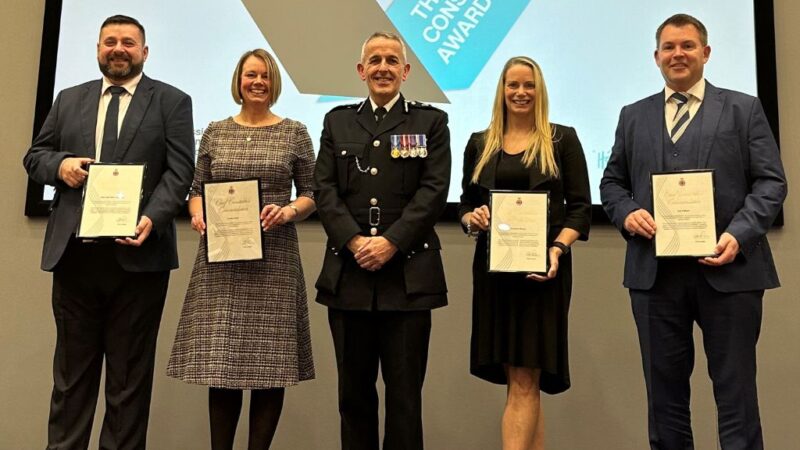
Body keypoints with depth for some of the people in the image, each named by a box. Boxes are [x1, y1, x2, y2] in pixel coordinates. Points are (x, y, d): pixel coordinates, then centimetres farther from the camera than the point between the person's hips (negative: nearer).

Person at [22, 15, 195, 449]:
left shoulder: (172, 102, 4)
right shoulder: (69, 100, 16)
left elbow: (179, 171, -6)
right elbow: (34, 156, 18)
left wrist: (152, 218, -21)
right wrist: (59, 164, -6)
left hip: (137, 252, -3)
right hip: (74, 251, 4)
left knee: (130, 373, 7)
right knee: (71, 368, 13)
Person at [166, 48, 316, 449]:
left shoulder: (295, 133, 6)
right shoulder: (215, 132, 11)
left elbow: (311, 194, 6)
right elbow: (196, 189, 13)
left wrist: (289, 211, -14)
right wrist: (197, 214, -8)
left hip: (273, 257, -1)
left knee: (269, 359, 1)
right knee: (219, 360, 2)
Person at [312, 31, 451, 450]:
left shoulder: (431, 121, 8)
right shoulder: (337, 121, 14)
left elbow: (434, 191, -4)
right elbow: (324, 188, 3)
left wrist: (391, 242, -14)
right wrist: (354, 241, -11)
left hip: (409, 274, -2)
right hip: (348, 272, 2)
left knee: (404, 390, 4)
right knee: (354, 388, 11)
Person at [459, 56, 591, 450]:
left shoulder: (562, 139, 4)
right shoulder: (479, 143, 12)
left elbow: (581, 207, 0)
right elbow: (465, 204, 13)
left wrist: (558, 248, -16)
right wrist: (472, 219, -10)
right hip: (493, 268, 3)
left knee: (524, 380, -5)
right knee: (519, 380, 9)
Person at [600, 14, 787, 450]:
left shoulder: (744, 109, 7)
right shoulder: (634, 115, 15)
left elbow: (771, 181, 1)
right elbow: (612, 181, 14)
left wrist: (739, 234, -15)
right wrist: (628, 213, -7)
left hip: (727, 268, -2)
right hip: (655, 270, 2)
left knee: (735, 391, 6)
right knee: (664, 390, 12)